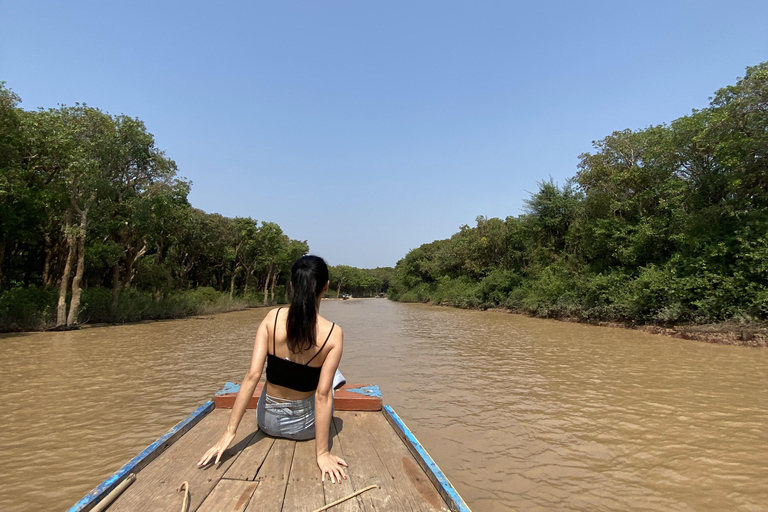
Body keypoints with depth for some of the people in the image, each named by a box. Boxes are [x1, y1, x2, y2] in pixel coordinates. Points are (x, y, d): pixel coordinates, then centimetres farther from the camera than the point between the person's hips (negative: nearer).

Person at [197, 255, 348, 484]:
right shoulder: (334, 333, -22)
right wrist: (322, 453, -17)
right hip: (305, 426, -2)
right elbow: (322, 395, -23)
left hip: (268, 421, 2)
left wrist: (229, 433, -14)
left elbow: (252, 375, -19)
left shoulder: (272, 318, -17)